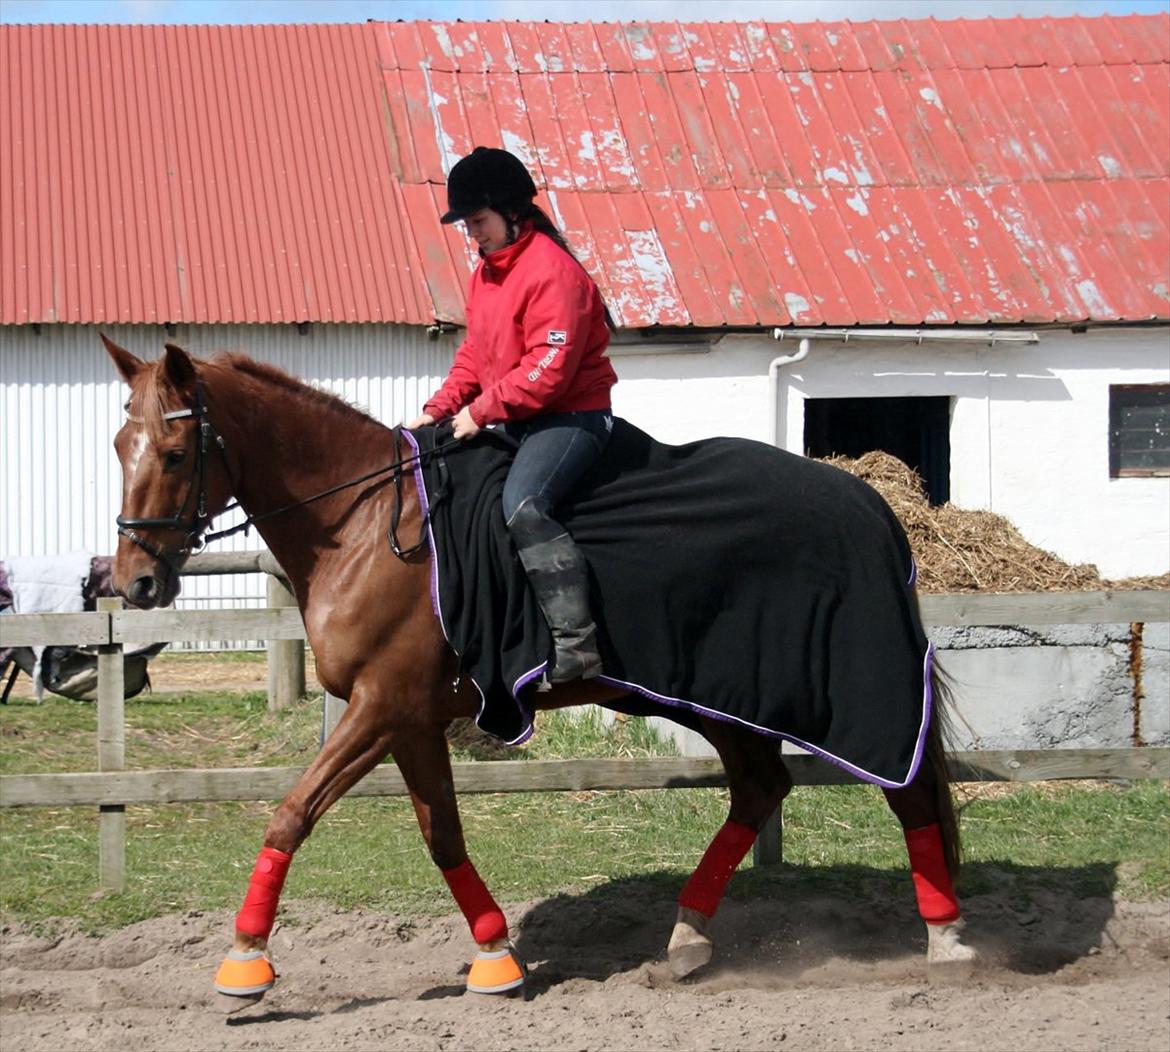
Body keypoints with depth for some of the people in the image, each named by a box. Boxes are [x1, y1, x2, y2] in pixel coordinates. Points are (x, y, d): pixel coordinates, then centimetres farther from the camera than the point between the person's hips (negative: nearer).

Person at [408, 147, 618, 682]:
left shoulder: (552, 271, -19)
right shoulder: (487, 271, 13)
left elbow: (549, 369, -25)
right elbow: (474, 353, 19)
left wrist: (481, 412, -20)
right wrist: (438, 409, 5)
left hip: (572, 416, -11)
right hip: (513, 421, 11)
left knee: (522, 506, -32)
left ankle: (576, 643, -33)